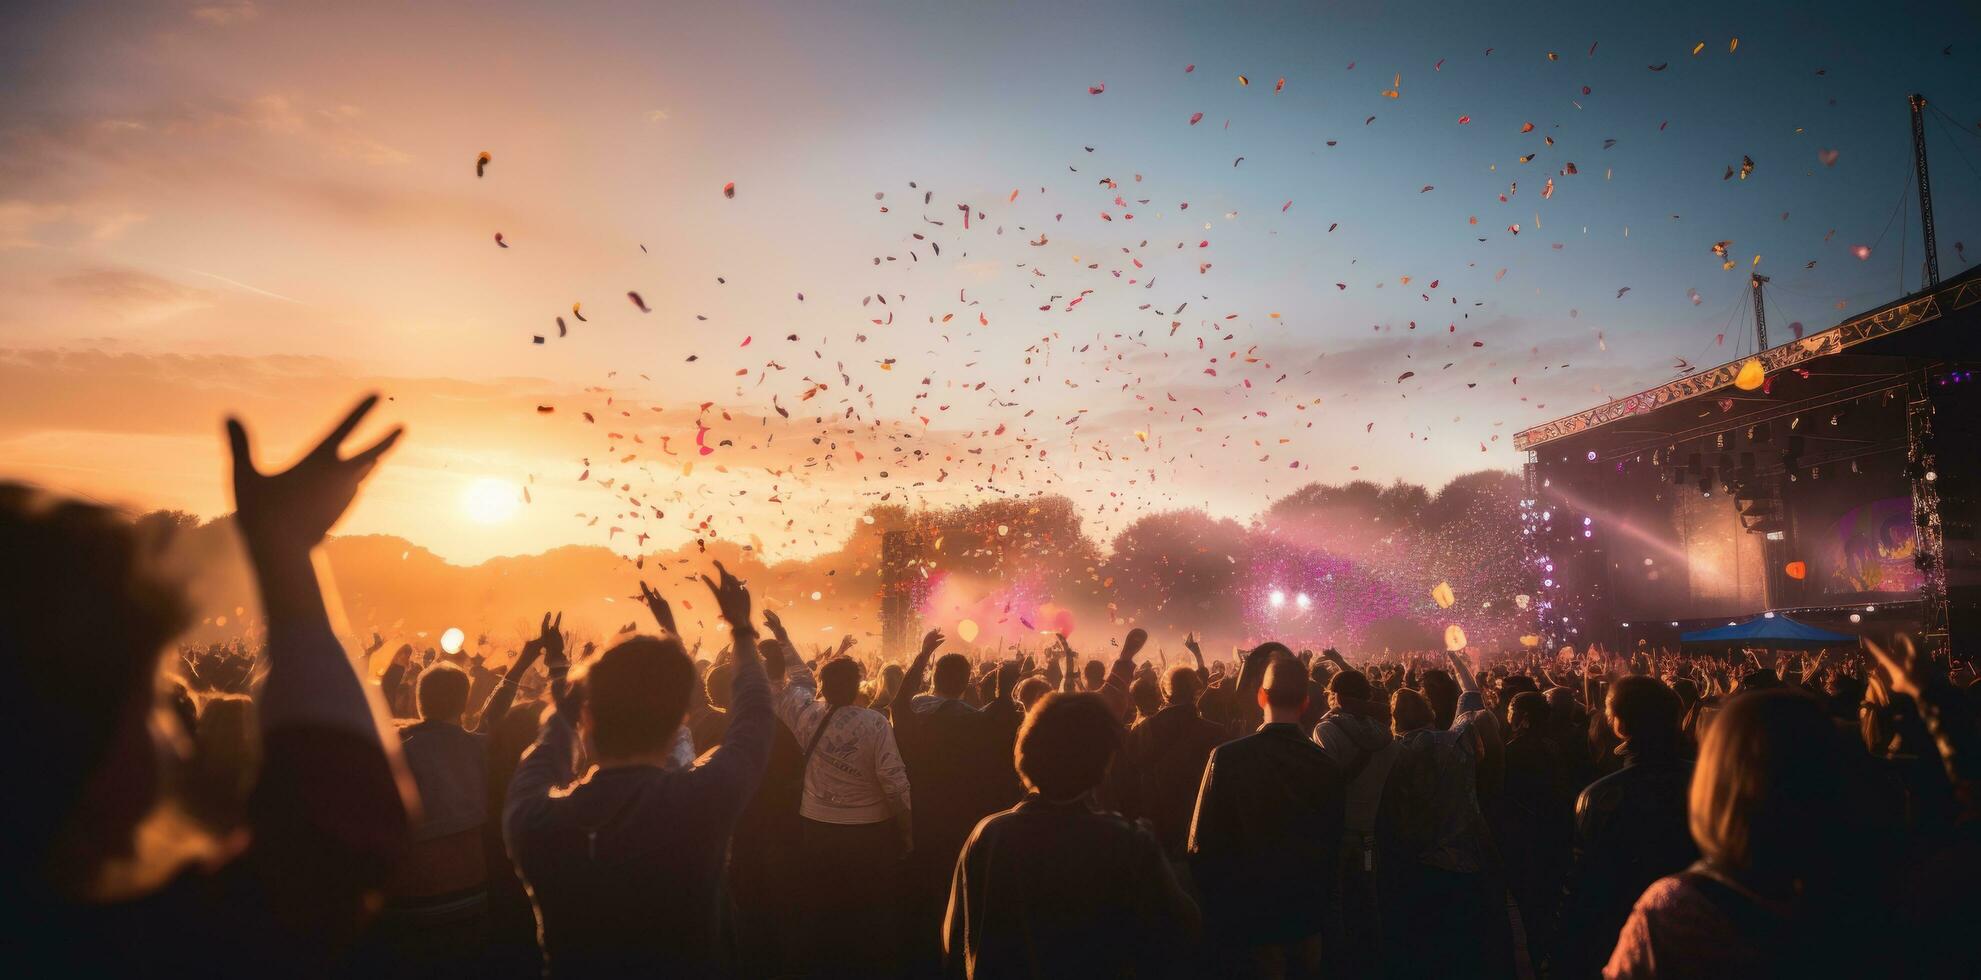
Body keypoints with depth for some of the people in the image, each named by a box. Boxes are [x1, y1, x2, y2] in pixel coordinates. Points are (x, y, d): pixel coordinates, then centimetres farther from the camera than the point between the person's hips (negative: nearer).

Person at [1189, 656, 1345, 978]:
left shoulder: (1227, 758, -19)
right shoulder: (1327, 765, -9)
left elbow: (1203, 844, -15)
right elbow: (1334, 846, 1)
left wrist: (1213, 910, 0)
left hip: (1247, 918, -3)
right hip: (1307, 916, 3)